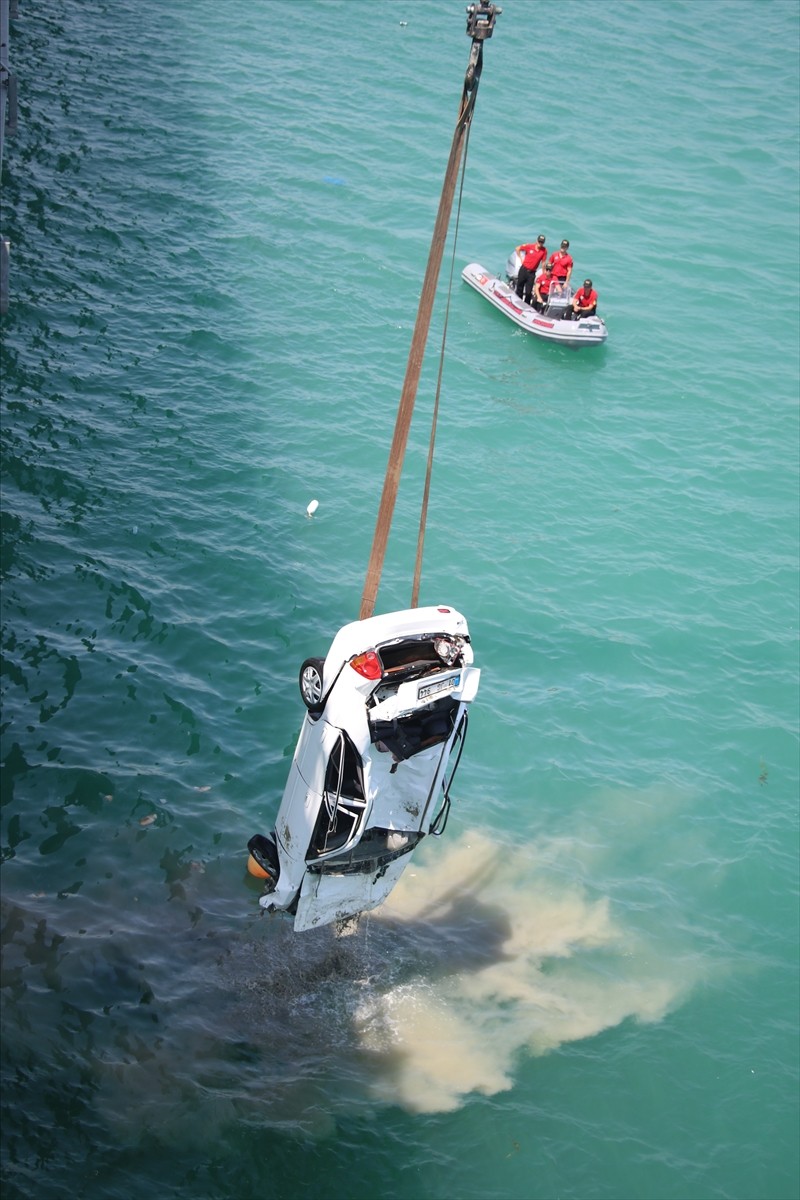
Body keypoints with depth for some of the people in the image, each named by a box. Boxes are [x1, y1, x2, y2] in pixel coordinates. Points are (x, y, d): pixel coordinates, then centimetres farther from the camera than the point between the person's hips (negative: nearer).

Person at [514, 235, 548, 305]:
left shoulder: (544, 250, -7)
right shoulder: (529, 246, -8)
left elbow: (543, 262, -2)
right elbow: (518, 249, 5)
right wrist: (521, 258, 4)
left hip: (532, 273, 0)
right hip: (523, 269, 0)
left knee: (528, 292, -2)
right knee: (519, 289, 8)